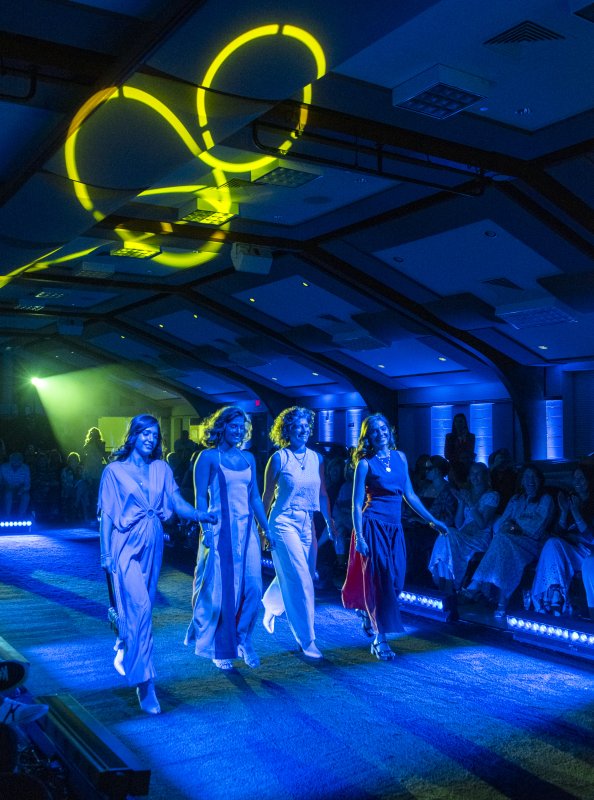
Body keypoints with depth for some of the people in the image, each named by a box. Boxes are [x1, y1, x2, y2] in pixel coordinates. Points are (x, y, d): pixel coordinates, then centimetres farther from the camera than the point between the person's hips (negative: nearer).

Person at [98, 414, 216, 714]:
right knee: (139, 607, -14)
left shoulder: (162, 469, 7)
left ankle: (123, 649, 41)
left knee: (141, 605, 11)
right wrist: (105, 553, -8)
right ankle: (144, 683, -9)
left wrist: (201, 515, -21)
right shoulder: (115, 470, -2)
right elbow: (106, 515, -3)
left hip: (153, 543, 5)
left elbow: (177, 502, -2)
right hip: (127, 544, -4)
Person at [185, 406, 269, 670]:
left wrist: (267, 529, 11)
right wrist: (206, 529, -15)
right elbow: (201, 497, -6)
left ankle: (243, 640, 18)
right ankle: (221, 650, 19)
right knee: (221, 590, 2)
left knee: (253, 588, -2)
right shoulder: (208, 457, -3)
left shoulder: (248, 458, 11)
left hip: (246, 530, 5)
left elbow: (255, 497, 14)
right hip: (220, 531, -4)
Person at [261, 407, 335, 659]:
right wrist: (263, 527, 1)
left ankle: (270, 605, 45)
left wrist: (329, 522, 3)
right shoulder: (279, 458, -7)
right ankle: (307, 640, 1)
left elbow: (322, 494, 10)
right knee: (301, 581, -8)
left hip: (307, 524, 5)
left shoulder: (317, 458, 6)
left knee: (296, 577, 14)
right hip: (284, 523, -5)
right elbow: (267, 495, -1)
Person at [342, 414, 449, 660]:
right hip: (373, 525, -5)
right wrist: (359, 536, -15)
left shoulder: (399, 457, 11)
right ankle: (380, 639, 6)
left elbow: (409, 495, 14)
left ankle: (371, 618, 32)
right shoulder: (365, 464, -4)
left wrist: (432, 520, 12)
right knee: (378, 580, -4)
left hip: (394, 527, 5)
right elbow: (357, 503, -6)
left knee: (395, 582, 5)